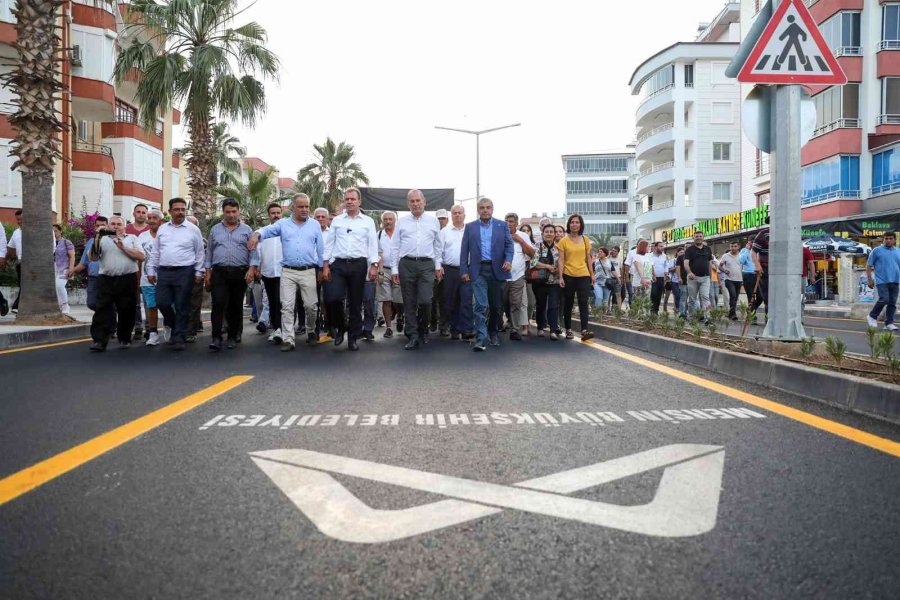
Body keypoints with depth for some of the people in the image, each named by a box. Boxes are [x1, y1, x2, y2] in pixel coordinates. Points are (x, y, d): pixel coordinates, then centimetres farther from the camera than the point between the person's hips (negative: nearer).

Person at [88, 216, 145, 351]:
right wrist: (96, 241, -8)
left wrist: (123, 247, -8)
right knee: (102, 310, -6)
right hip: (107, 280, 1)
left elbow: (141, 256, -1)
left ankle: (124, 339, 19)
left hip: (127, 280, 0)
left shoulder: (132, 238, 12)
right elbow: (93, 257, 5)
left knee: (126, 311, 5)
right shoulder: (103, 239, 15)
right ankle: (99, 341, -8)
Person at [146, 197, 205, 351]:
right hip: (164, 272, 4)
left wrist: (198, 272, -1)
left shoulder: (193, 229, 2)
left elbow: (199, 253, 3)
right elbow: (155, 252, 15)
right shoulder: (162, 229, 12)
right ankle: (175, 326, 27)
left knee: (182, 307, 0)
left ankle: (179, 338, 7)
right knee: (162, 303, 2)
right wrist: (151, 270, 10)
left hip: (184, 272, -3)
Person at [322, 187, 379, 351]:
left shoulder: (368, 221, 7)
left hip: (358, 265, -1)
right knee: (334, 299, -13)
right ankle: (340, 328, 13)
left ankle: (353, 338, 14)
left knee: (356, 303, 3)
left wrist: (374, 265, -8)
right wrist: (326, 265, 3)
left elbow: (373, 245, 3)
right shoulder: (336, 220, 11)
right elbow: (329, 243, 11)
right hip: (338, 264, 1)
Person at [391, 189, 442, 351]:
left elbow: (438, 245, 13)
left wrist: (438, 266, 10)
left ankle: (423, 329, 17)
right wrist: (394, 269, 3)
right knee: (409, 303, 3)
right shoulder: (402, 221, 7)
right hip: (406, 265, 1)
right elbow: (395, 246, 7)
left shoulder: (433, 221, 9)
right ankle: (413, 336, 11)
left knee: (425, 301, -10)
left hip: (427, 265, -1)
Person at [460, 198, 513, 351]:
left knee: (496, 305, 8)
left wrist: (508, 260, -15)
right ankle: (480, 339, -8)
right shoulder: (470, 227, 9)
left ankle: (493, 333, 27)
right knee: (481, 306, -9)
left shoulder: (502, 226, 9)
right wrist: (464, 270, -2)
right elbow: (464, 250, 6)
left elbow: (509, 245, 3)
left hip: (497, 269, 1)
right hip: (478, 270, -1)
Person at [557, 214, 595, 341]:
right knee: (568, 303, 8)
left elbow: (588, 258, 13)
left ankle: (584, 330, -15)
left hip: (583, 275, 1)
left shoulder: (585, 240, 8)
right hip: (568, 276, -1)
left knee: (583, 303, -8)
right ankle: (568, 329, 17)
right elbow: (561, 260, -3)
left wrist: (592, 274, 10)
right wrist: (560, 277, -11)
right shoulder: (564, 241, 0)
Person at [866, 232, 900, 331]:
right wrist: (870, 279, -5)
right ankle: (872, 317, 4)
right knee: (884, 299, -16)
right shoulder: (877, 251, 2)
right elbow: (869, 266, 2)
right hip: (882, 281, -4)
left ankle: (889, 323, 11)